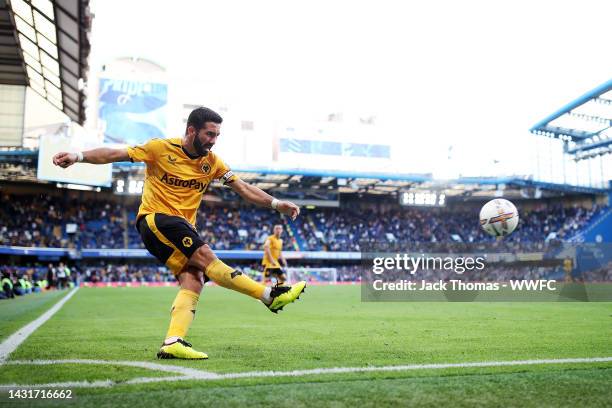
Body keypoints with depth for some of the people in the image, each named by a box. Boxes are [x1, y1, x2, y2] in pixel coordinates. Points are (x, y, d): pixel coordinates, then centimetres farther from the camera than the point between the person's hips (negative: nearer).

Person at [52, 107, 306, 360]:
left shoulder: (212, 162, 7)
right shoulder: (161, 148, -5)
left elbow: (243, 188, 6)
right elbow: (115, 154, -3)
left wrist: (276, 204, -4)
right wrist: (78, 156, -15)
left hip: (183, 228, 7)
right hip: (154, 218, -6)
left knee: (194, 280, -16)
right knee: (206, 257, -23)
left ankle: (172, 343, -22)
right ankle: (271, 296, -23)